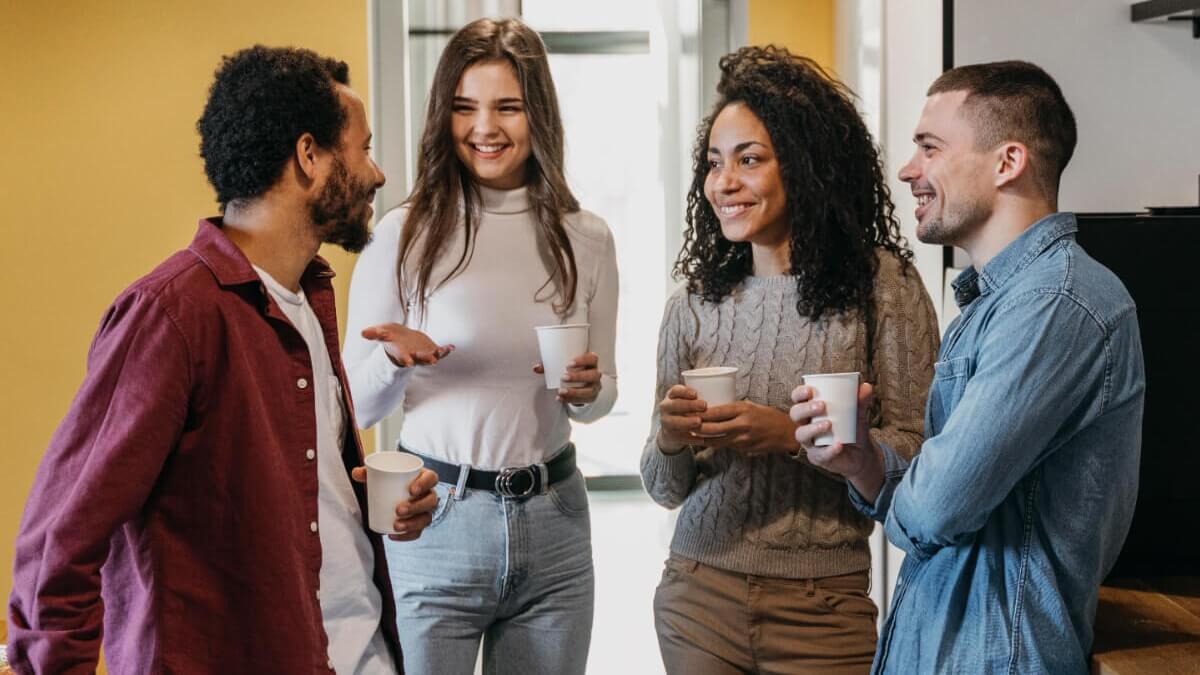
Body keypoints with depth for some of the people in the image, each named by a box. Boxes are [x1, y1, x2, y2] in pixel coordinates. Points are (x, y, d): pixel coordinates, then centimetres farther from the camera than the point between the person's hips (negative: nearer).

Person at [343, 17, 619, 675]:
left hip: (552, 519, 3)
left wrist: (588, 390, -8)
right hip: (436, 518, -2)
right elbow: (355, 408, 0)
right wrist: (396, 360, -20)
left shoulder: (584, 239, 3)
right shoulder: (404, 234, -5)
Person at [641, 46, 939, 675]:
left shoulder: (882, 284, -8)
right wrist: (669, 441, -15)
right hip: (698, 597, 3)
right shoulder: (693, 302, 1)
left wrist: (792, 436, -21)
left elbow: (915, 454, -10)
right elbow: (666, 489, 6)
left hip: (822, 608, -3)